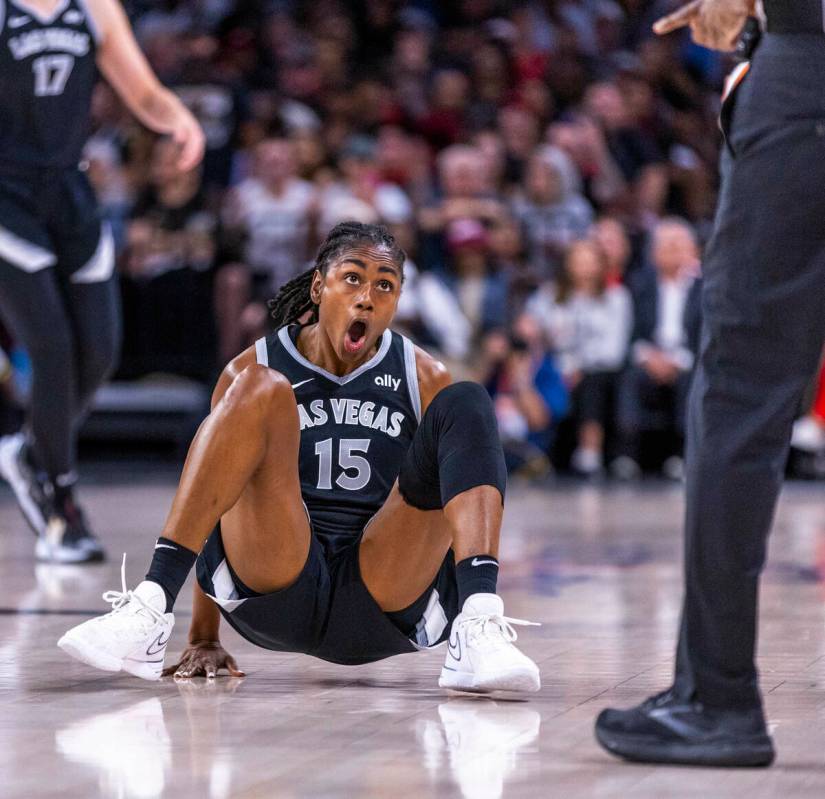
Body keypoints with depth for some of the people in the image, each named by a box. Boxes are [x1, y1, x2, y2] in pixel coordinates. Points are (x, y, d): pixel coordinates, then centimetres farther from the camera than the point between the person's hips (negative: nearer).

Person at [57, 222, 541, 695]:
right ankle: (151, 610, -34)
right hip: (275, 598, -1)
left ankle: (478, 632, -35)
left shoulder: (425, 379, 11)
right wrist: (204, 639, 11)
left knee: (467, 405, -16)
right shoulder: (254, 368, 8)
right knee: (261, 390, -22)